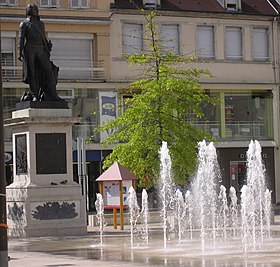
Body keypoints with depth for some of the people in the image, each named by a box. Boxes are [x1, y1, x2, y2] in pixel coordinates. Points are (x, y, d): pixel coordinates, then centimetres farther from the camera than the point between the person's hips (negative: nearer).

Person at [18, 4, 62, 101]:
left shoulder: (41, 24, 25)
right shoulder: (24, 24, 11)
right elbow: (21, 38, 2)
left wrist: (48, 49, 17)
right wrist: (20, 53, -10)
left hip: (40, 50, 4)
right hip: (29, 49, -4)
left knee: (48, 70, -9)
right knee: (32, 73, -6)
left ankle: (53, 95, -13)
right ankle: (34, 96, -3)